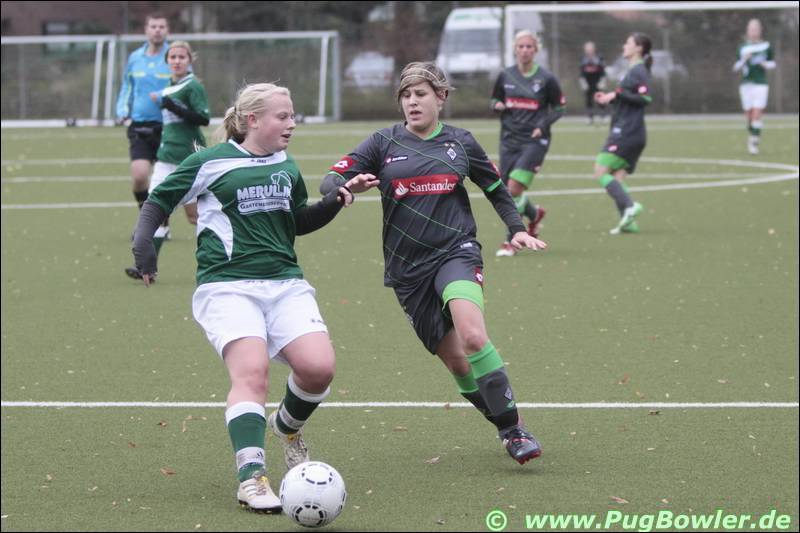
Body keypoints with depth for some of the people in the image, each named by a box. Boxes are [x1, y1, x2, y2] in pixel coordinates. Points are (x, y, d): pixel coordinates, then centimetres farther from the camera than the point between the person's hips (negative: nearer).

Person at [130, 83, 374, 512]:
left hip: (285, 284, 5)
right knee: (252, 372, -26)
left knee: (319, 367, -14)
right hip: (227, 286, -5)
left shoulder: (286, 167, 17)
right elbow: (160, 200, 8)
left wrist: (335, 201, 14)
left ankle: (287, 427, 18)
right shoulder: (210, 162, 1)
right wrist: (143, 240, -8)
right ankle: (251, 477, -29)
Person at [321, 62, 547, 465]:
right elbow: (330, 181, -2)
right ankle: (508, 429, 17)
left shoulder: (460, 142, 8)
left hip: (456, 252, -2)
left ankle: (513, 428, -17)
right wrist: (347, 186, -24)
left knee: (472, 337, -27)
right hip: (407, 269, 2)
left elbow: (496, 189, 21)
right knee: (455, 360, 0)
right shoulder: (384, 143, 5)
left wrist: (517, 228, 8)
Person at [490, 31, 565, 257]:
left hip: (535, 141, -4)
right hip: (509, 140, 4)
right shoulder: (505, 76, 5)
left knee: (514, 187, -18)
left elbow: (559, 108, 5)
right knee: (508, 192, 4)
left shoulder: (546, 78, -4)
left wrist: (543, 125, -11)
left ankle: (511, 240, -6)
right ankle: (535, 214, 36)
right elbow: (495, 100, 17)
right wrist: (497, 106, -6)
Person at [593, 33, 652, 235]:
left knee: (601, 172, -11)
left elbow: (645, 98, -21)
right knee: (617, 179, 5)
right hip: (626, 132, 10)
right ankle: (628, 221, -4)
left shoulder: (638, 71, -10)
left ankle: (629, 206, -21)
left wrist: (617, 94, -19)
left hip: (626, 132, -10)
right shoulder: (633, 71, 20)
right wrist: (610, 99, 13)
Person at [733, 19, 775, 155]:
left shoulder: (766, 46, 5)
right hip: (746, 84, 2)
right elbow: (735, 68, 7)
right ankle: (753, 135, 28)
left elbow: (773, 63, 17)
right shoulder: (743, 48, 7)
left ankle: (754, 142, -7)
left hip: (761, 84, -2)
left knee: (757, 115, -12)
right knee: (749, 116, 3)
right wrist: (744, 60, -11)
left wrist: (767, 65, -5)